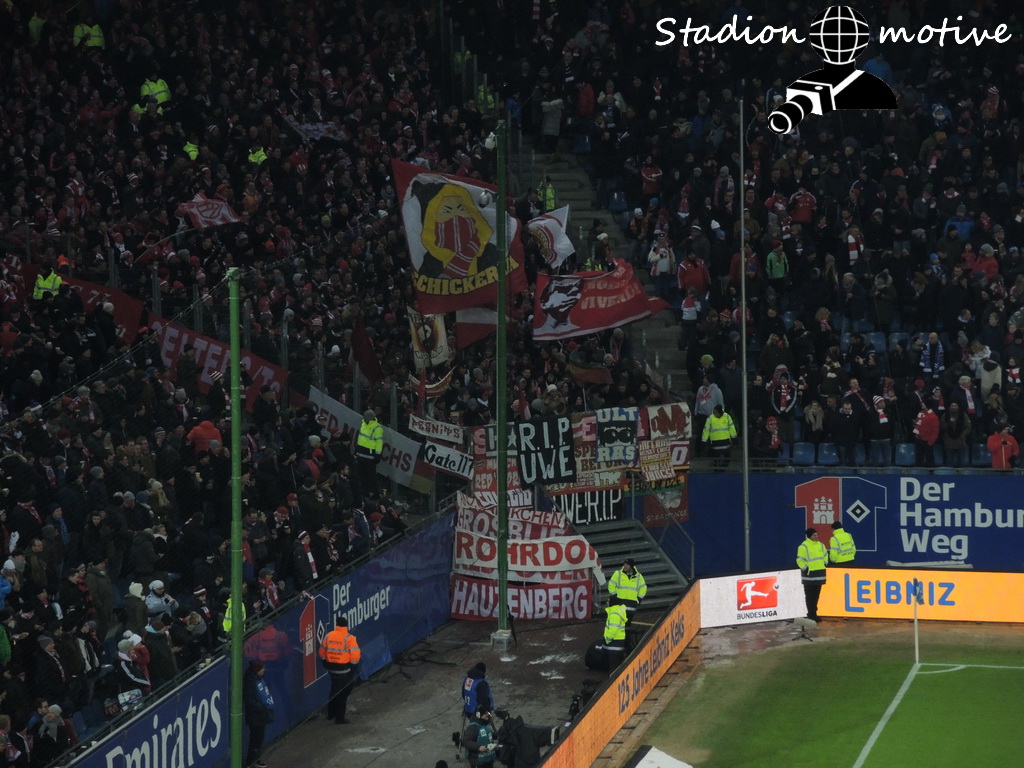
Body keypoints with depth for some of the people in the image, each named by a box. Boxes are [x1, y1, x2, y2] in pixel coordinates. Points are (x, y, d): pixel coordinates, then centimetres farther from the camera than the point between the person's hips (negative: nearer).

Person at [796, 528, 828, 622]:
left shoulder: (820, 545, 11)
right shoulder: (803, 547, -12)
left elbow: (825, 555, 27)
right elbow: (800, 560, -12)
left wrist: (825, 563, 16)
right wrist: (805, 568, -15)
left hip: (819, 574, 7)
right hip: (809, 575, -7)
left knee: (816, 595, 12)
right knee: (810, 596, -5)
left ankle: (814, 613, 21)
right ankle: (811, 615, -1)